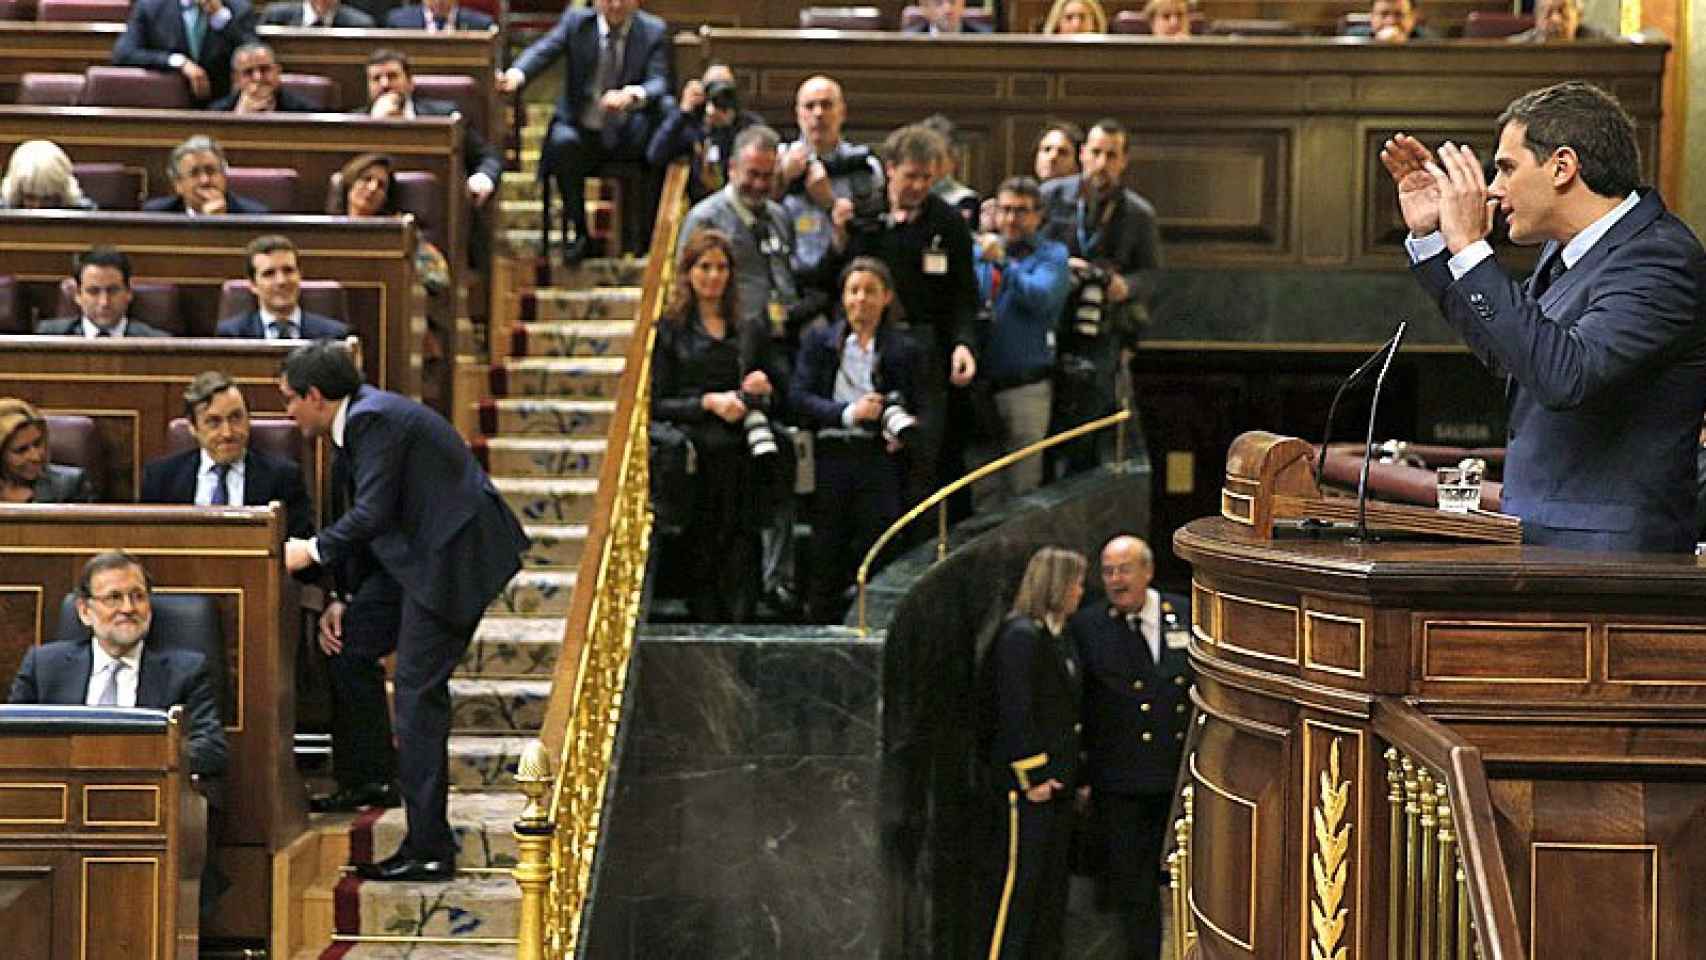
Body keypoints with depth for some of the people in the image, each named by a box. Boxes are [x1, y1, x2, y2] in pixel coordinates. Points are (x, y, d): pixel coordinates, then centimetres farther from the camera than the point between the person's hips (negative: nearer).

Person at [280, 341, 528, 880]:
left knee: (418, 692, -9)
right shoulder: (358, 420, 16)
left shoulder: (373, 419, -16)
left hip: (452, 556, -11)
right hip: (421, 553, 11)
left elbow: (371, 514, -23)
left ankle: (428, 850, -6)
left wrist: (312, 551, -8)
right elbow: (368, 517, 19)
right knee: (346, 645, 15)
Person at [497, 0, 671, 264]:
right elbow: (543, 51, -14)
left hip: (628, 136, 0)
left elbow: (658, 82, -11)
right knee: (563, 143, -35)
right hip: (582, 130, 0)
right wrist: (516, 75, -38)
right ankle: (580, 231, -13)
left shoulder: (653, 31, 2)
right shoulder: (575, 21, 2)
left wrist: (632, 95, -36)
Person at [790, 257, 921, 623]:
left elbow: (917, 410, 13)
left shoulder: (902, 349, 10)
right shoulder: (818, 340, 10)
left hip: (878, 459, 0)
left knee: (874, 551, -5)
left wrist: (903, 431, -10)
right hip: (829, 454, 0)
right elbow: (798, 396, -1)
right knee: (826, 555, 2)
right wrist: (847, 413, -13)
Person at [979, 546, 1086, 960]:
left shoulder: (1055, 637, 15)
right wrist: (1032, 777, -18)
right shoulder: (1021, 635, -15)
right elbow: (1014, 712, -19)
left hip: (1055, 779, 9)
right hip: (1030, 783, -9)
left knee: (1053, 878, 13)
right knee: (1021, 879, -6)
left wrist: (1070, 775, 15)